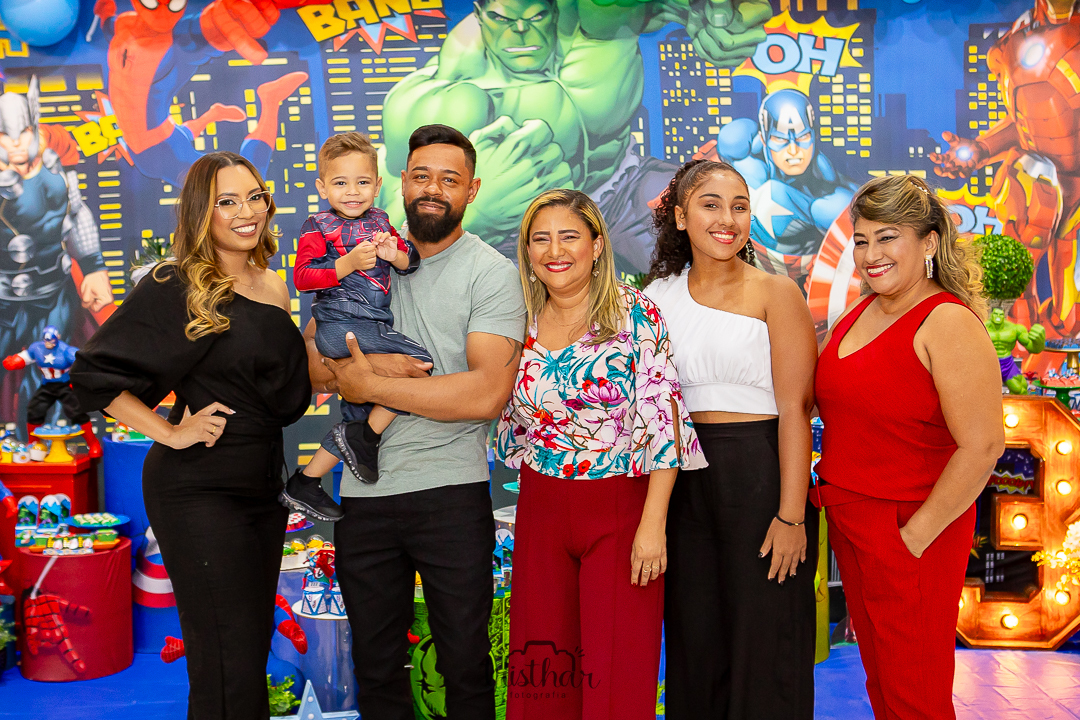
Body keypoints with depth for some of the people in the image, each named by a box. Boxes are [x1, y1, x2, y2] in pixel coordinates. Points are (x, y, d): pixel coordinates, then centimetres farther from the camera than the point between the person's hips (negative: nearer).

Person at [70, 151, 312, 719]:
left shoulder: (276, 289, 10)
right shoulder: (176, 287, -10)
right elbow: (94, 374, -11)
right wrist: (171, 433, -13)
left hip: (265, 482, 7)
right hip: (199, 488, -7)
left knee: (255, 643, 16)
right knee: (227, 669, -3)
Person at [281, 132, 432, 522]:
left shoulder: (378, 220, 16)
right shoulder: (318, 227, -1)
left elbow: (411, 262, 15)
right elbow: (301, 277, -10)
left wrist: (394, 253, -9)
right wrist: (348, 264, -21)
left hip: (375, 326, 7)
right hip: (340, 325, -7)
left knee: (358, 413, 12)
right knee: (421, 363, -21)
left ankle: (303, 484, 21)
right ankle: (366, 436, -9)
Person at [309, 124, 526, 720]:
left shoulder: (491, 273, -4)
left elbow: (487, 394, -16)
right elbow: (309, 359, 7)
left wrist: (370, 385, -14)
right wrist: (368, 362, -14)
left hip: (452, 493, -4)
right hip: (363, 492, 4)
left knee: (465, 662, 7)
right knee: (375, 664, 16)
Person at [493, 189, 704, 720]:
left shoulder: (635, 315, -8)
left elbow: (664, 423, -12)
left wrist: (653, 525, -15)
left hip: (620, 506, -4)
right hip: (540, 510, 4)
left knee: (617, 671, 2)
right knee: (543, 664, 11)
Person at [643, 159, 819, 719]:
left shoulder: (775, 293, -4)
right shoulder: (661, 296, 7)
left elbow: (795, 408, -10)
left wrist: (791, 515, -16)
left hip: (761, 475, -4)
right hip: (684, 478, 4)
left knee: (765, 648, 4)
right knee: (694, 643, 14)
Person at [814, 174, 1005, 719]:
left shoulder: (947, 322, -16)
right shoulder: (857, 314, 8)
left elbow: (982, 447, -22)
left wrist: (916, 536, -18)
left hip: (911, 533, -7)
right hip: (848, 521, 7)